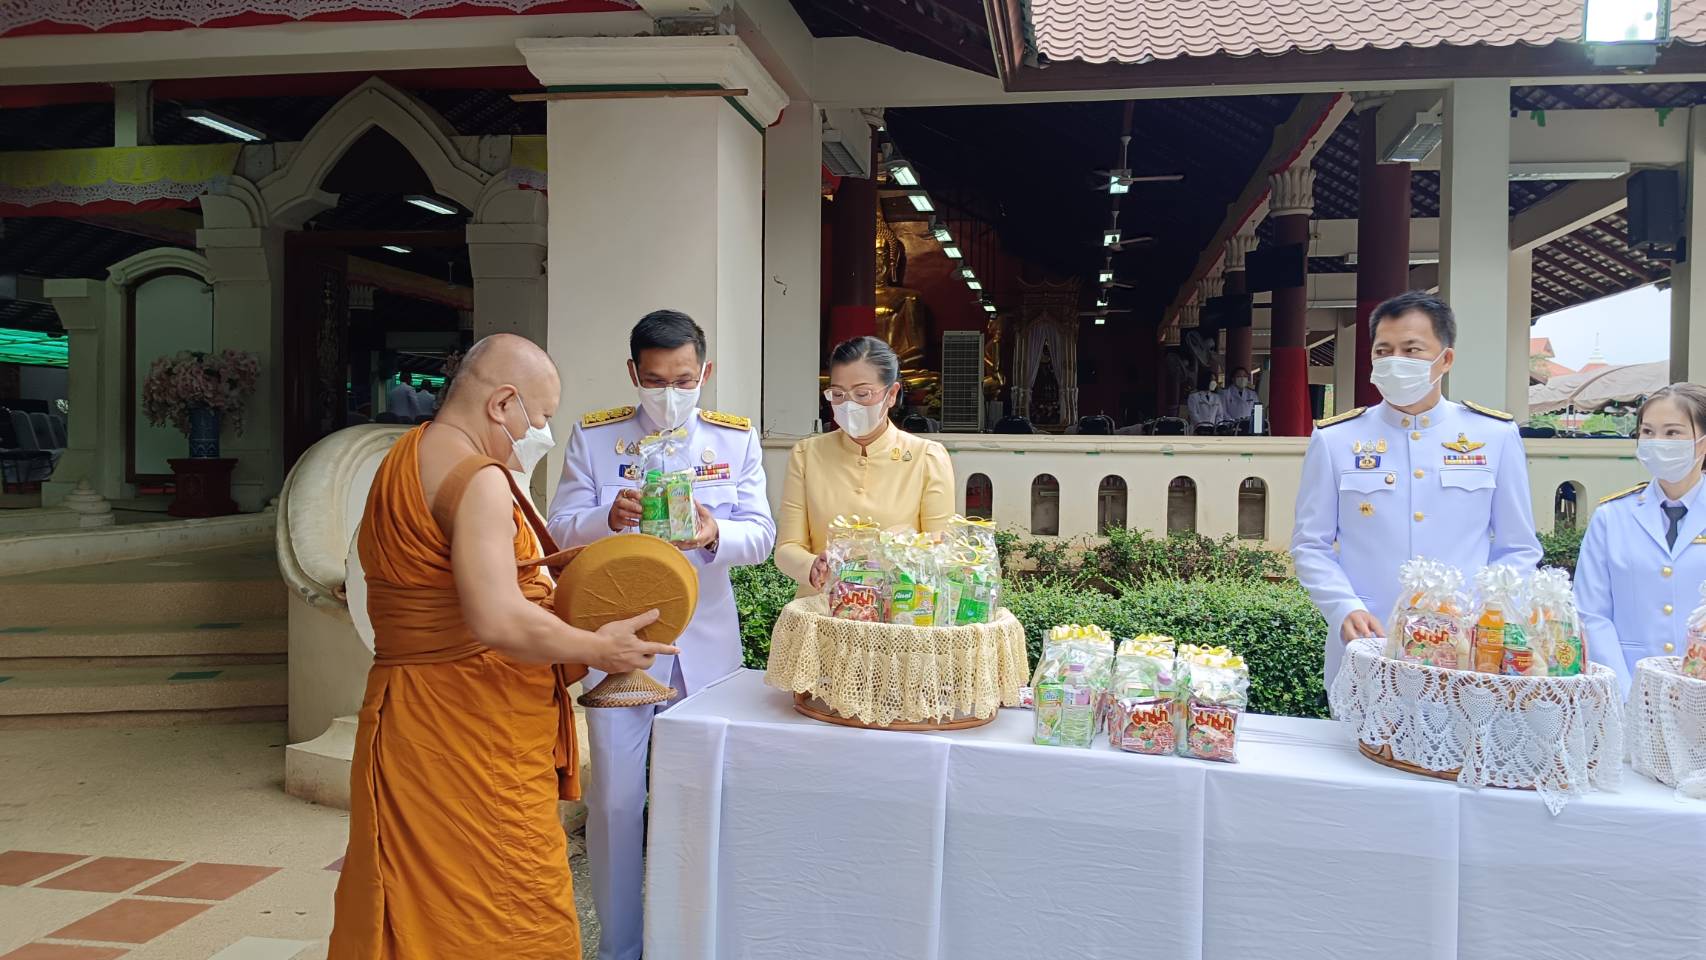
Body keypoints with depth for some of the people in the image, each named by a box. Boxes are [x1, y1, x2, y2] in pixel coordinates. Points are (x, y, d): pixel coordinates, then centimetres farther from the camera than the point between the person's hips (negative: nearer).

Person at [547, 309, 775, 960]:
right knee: (616, 803, 5)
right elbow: (562, 532, -4)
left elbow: (761, 534, -4)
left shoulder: (736, 439, 3)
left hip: (705, 650, 1)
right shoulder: (593, 437, 1)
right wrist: (608, 517, -26)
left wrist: (715, 534, -26)